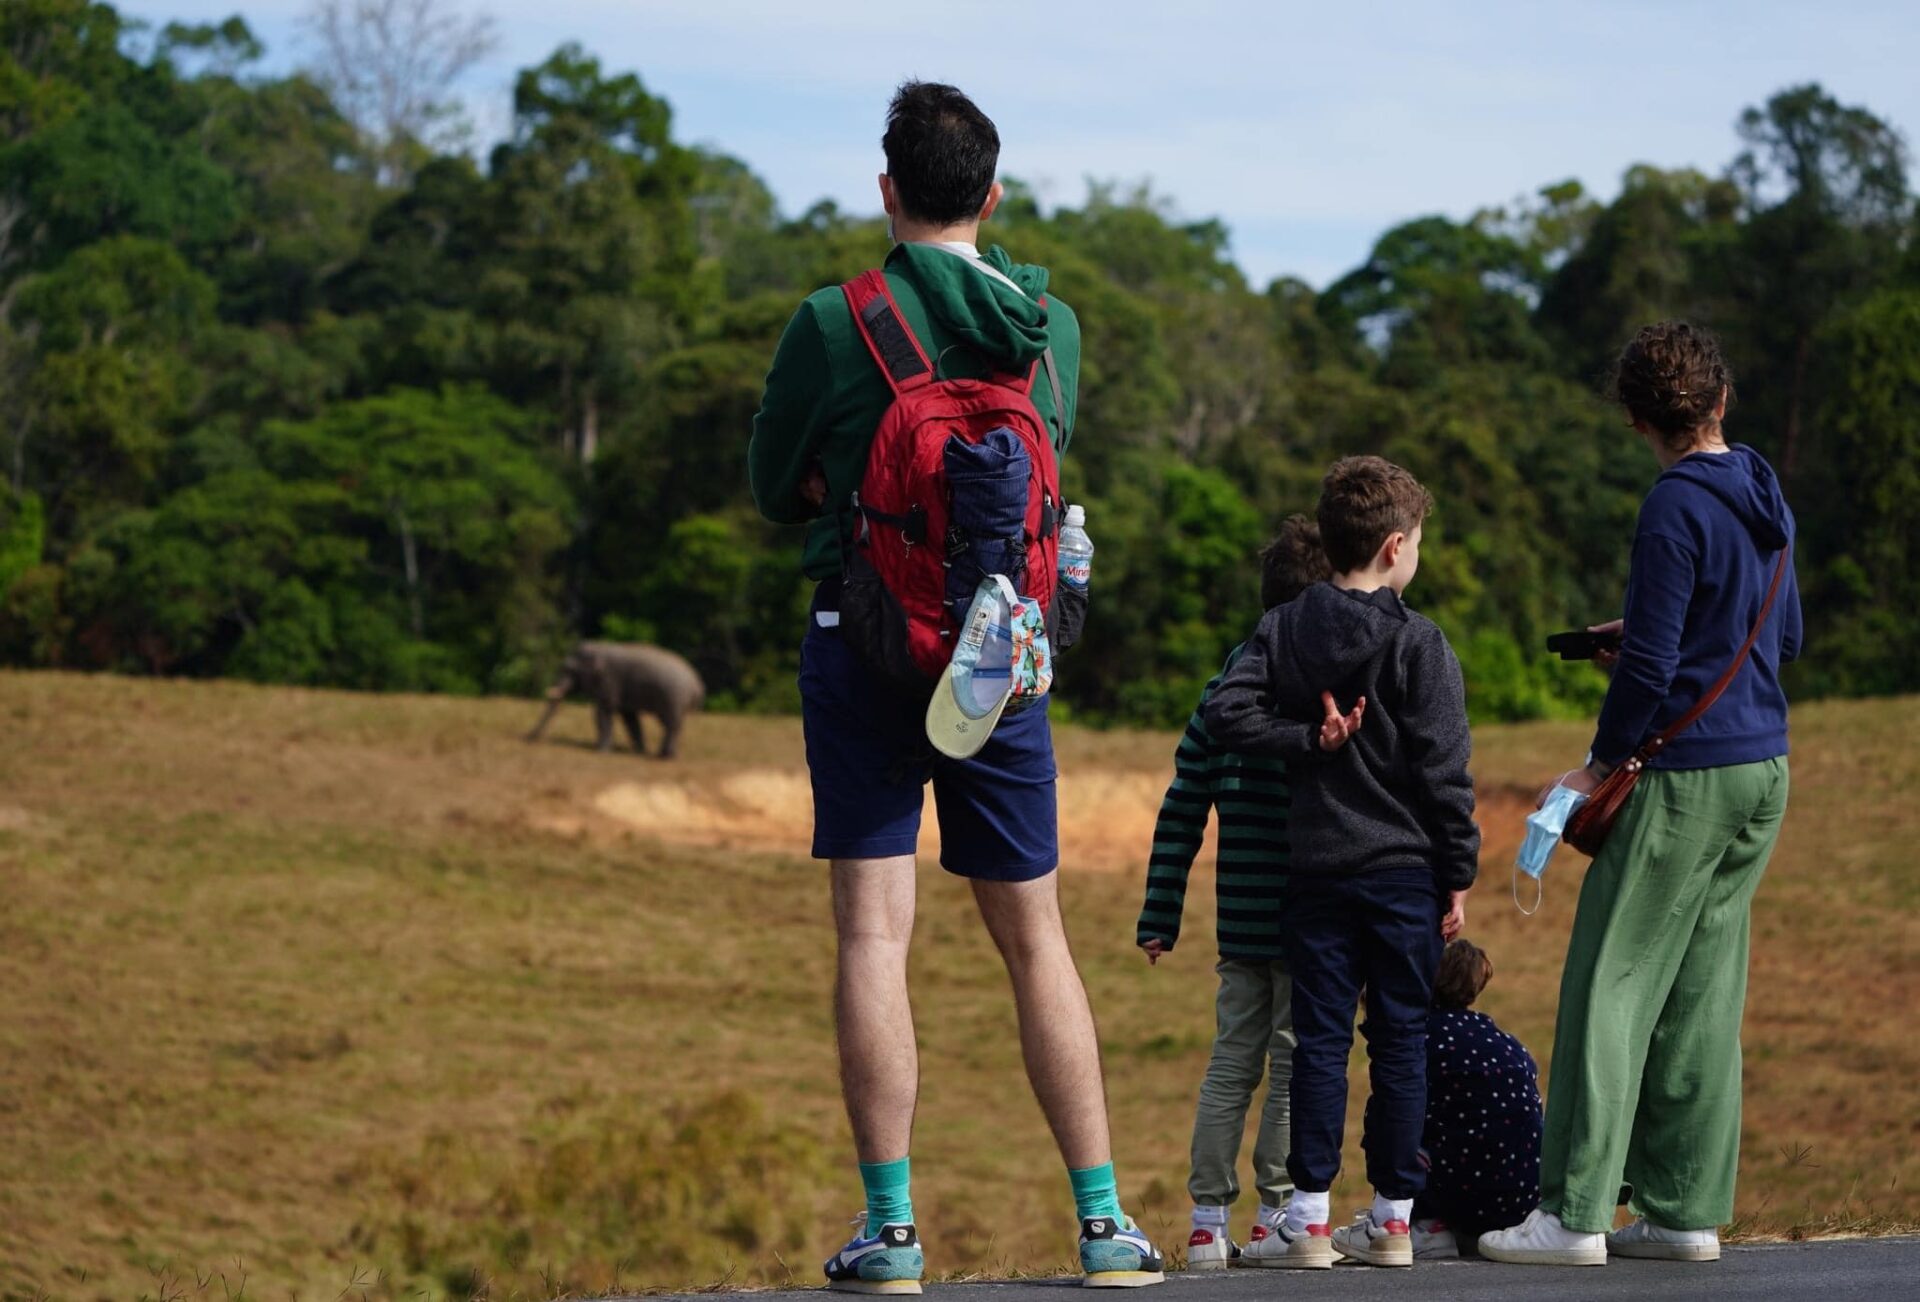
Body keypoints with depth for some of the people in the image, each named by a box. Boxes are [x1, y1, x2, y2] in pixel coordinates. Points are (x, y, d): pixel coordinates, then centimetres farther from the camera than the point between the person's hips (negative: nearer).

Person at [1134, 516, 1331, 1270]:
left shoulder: (1223, 691, 8)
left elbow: (1180, 815, 9)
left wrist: (1159, 917, 11)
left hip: (1241, 924, 5)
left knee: (1230, 1065, 10)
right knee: (1295, 1066, 2)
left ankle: (1207, 1222, 8)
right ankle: (1273, 1218, 2)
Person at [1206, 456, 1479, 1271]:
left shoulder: (1283, 631, 4)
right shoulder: (1417, 644, -7)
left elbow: (1226, 714, -6)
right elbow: (1444, 772, -8)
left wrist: (1307, 740, -4)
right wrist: (1459, 877, -2)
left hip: (1317, 867, 3)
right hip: (1403, 868, -3)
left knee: (1320, 1037, 5)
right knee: (1400, 1037, 4)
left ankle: (1310, 1214, 1)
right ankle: (1392, 1217, 6)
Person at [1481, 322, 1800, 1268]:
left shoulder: (1676, 510, -15)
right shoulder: (1764, 500, 11)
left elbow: (1650, 667, -17)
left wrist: (1602, 764, -5)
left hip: (1687, 776, -8)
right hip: (1764, 773, 8)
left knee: (1611, 985, -6)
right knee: (1703, 995, 10)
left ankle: (1575, 1214, -8)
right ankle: (1687, 1210, 10)